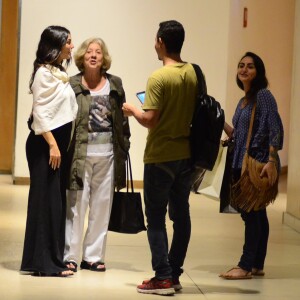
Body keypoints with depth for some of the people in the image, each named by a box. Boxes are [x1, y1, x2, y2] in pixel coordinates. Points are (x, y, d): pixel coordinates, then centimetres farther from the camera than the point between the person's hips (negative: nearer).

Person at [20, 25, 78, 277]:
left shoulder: (59, 73, 16)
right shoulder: (44, 73, -11)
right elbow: (40, 113, -16)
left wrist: (61, 144, 11)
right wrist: (52, 145, -20)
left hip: (58, 142, 9)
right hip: (45, 143, -9)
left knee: (56, 201, 10)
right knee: (47, 200, -7)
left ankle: (52, 259, 15)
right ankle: (45, 263, -4)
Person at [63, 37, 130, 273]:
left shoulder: (115, 84, 8)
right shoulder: (73, 85, -3)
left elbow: (122, 119, 10)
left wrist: (123, 148, 5)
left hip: (107, 152, 4)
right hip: (81, 151, -4)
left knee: (102, 204, 8)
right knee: (77, 203, -1)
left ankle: (93, 256, 16)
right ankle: (70, 255, 7)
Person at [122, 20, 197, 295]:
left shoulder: (159, 77, -16)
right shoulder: (193, 74, 3)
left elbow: (149, 119, -18)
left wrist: (132, 110, 0)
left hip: (161, 157, -6)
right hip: (186, 154, 6)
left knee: (156, 218, 1)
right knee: (181, 215, 10)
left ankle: (163, 278, -1)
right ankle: (174, 274, 16)